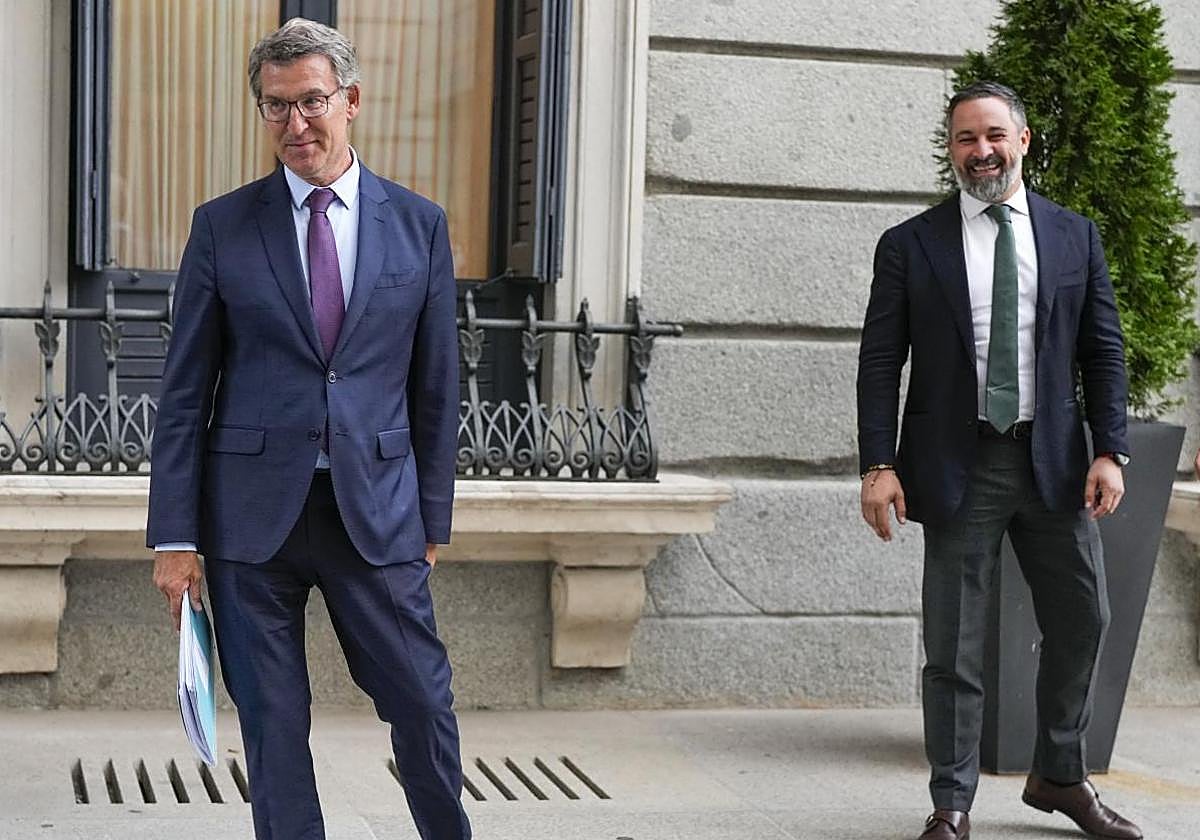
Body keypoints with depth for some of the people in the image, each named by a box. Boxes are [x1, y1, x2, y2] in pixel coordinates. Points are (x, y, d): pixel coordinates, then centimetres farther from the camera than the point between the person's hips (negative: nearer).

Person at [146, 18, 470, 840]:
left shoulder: (419, 224, 6)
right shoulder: (222, 226, 3)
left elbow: (436, 386, 9)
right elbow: (185, 392, 3)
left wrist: (432, 519, 6)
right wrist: (174, 537, -2)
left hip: (377, 512, 0)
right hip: (254, 514, 0)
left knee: (424, 705, 2)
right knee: (273, 726, 5)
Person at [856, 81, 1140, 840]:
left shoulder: (1075, 236, 8)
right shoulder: (910, 246, 1)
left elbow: (1104, 350, 7)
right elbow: (880, 363, -1)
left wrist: (1110, 450, -3)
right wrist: (879, 465, -10)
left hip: (1054, 462, 3)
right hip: (959, 465, -2)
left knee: (1082, 619, 9)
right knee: (955, 643, 2)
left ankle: (1060, 777, 29)